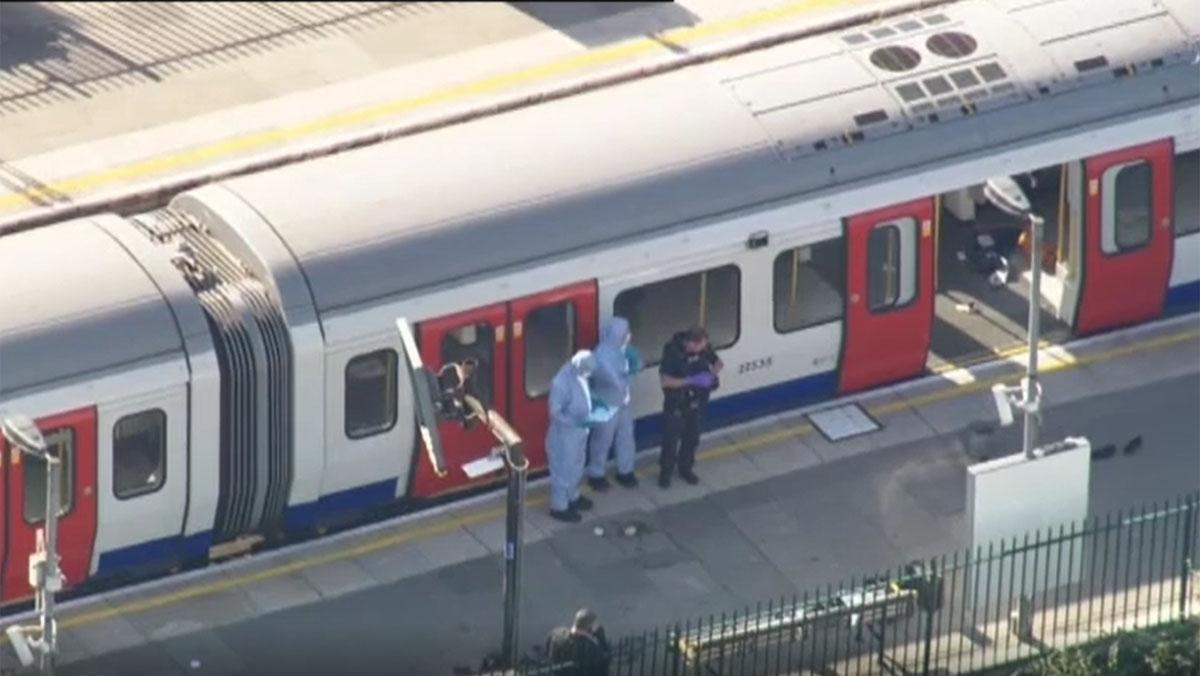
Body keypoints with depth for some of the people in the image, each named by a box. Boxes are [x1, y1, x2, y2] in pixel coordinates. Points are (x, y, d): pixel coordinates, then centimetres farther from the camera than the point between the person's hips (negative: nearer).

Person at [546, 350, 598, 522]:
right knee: (563, 469, 9)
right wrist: (576, 422, -34)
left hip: (579, 430, 8)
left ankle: (572, 497, 47)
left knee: (576, 466, 26)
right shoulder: (561, 383, -33)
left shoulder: (579, 374, -7)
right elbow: (555, 413, -27)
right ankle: (559, 507, 27)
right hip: (564, 433, -8)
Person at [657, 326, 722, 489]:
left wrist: (713, 372, -19)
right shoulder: (672, 352, -28)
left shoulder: (703, 348, -13)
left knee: (692, 437, 19)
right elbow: (665, 380, -29)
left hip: (696, 401, 5)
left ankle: (685, 468, 39)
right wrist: (691, 380, -35)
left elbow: (718, 363, 6)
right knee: (671, 439, 7)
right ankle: (665, 472, 27)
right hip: (676, 404, -5)